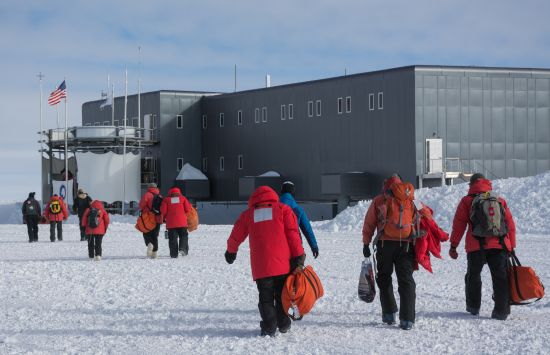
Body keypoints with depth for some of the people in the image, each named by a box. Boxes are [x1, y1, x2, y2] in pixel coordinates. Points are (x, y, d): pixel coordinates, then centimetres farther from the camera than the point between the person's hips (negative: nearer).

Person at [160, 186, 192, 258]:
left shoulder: (166, 199, 4)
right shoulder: (182, 198, 6)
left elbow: (163, 211, -3)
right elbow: (188, 208, 1)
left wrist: (164, 218, 16)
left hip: (170, 223, 0)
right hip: (182, 222, 0)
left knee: (172, 238, 5)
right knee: (183, 235, 11)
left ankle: (174, 254, 1)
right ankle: (183, 248, -12)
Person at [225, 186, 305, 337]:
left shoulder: (248, 215, 13)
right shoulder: (283, 209, 9)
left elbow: (235, 237, 21)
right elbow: (293, 233, -2)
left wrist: (231, 252, 40)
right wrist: (298, 256, -3)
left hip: (260, 265, 0)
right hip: (283, 263, 0)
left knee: (265, 297, 7)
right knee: (282, 295, 15)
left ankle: (269, 327, -2)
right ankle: (283, 324, 21)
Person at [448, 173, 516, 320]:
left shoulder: (467, 201, 8)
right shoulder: (500, 201, 15)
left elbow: (459, 224, 5)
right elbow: (510, 224, 14)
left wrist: (453, 246, 9)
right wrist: (511, 246, 18)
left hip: (476, 247, -1)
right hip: (499, 246, 1)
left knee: (473, 276, 16)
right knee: (500, 278, 3)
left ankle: (473, 307, 22)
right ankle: (502, 311, -3)